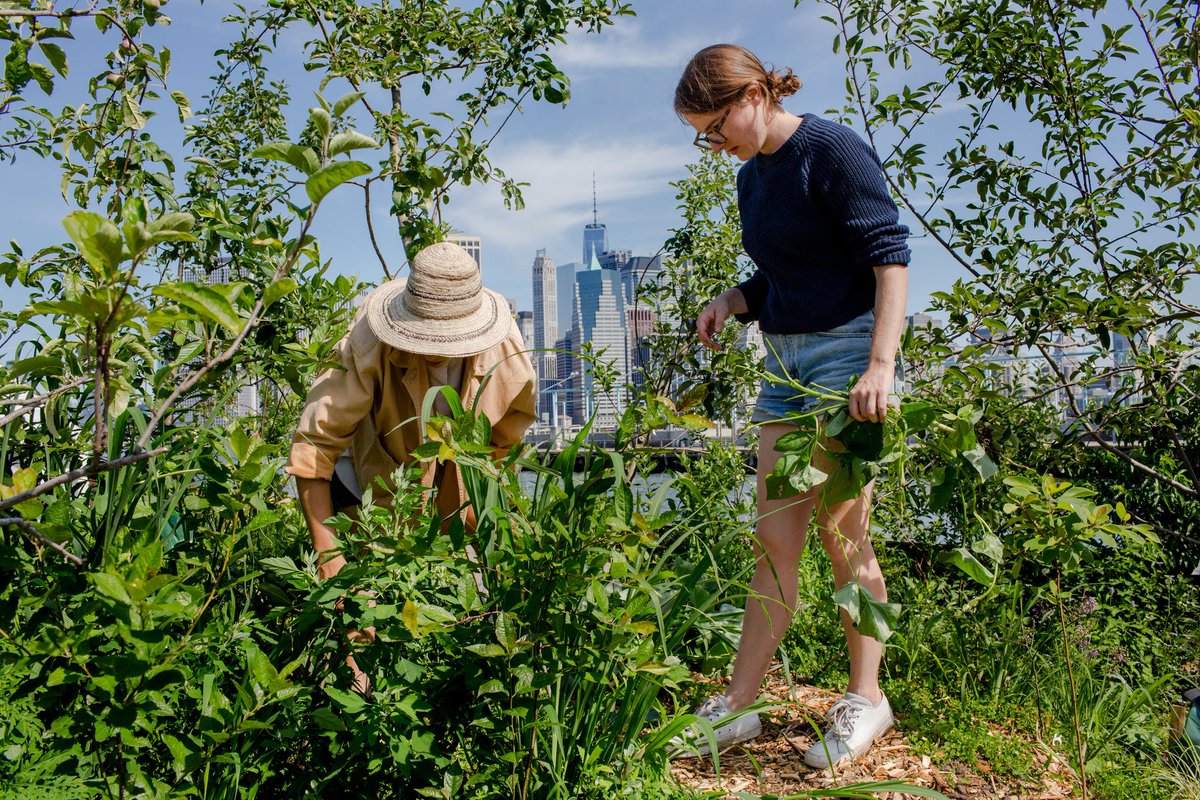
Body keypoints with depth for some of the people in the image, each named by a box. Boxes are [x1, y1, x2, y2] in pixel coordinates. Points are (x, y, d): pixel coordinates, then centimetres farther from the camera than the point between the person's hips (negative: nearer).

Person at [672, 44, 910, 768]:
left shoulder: (833, 149, -8)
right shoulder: (753, 178, 15)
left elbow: (890, 256, -15)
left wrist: (882, 363, -25)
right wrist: (732, 300, 3)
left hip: (847, 349, -7)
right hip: (785, 358, 8)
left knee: (841, 532, -3)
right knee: (775, 537, 5)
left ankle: (865, 699, 15)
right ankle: (738, 705, 9)